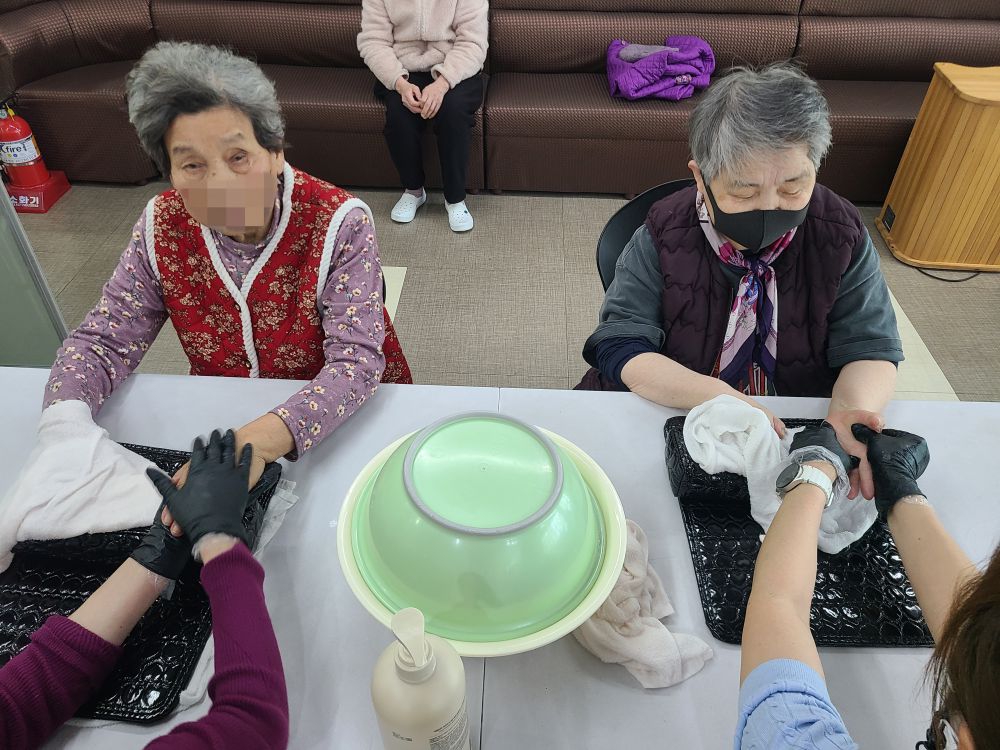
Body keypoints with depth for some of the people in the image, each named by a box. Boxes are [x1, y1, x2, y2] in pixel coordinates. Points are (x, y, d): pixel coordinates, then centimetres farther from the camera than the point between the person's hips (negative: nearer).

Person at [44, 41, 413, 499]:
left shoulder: (338, 224, -21)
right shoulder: (162, 228, -8)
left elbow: (356, 361, -28)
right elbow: (102, 342, -3)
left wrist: (262, 439, -46)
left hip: (338, 418, -2)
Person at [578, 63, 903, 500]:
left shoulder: (841, 236, -5)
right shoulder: (663, 235, -10)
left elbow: (870, 350, -3)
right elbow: (621, 346, -15)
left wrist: (849, 408, -29)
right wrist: (719, 398, -32)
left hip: (800, 433, 2)